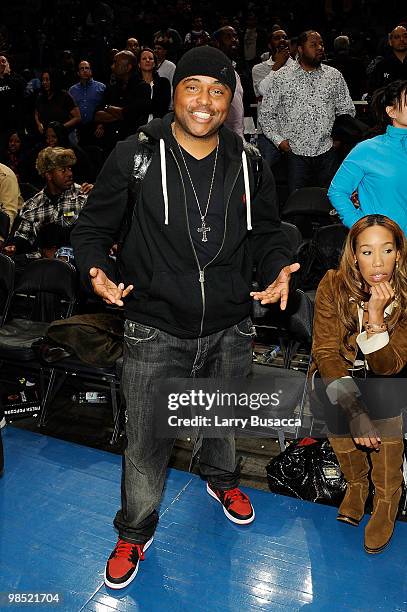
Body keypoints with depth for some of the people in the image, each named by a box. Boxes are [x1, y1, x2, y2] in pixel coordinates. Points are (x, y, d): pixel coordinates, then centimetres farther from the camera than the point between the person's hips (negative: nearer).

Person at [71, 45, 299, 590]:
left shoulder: (248, 165, 0)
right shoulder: (135, 157, -9)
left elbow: (266, 231, 12)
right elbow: (92, 227, -2)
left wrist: (278, 268, -9)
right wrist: (95, 270, -22)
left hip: (230, 330, 3)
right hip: (156, 333, -3)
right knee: (146, 443, 8)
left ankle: (222, 479, 60)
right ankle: (135, 533, 36)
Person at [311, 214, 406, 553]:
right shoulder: (334, 284, -18)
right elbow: (325, 352, -17)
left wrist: (376, 316, -36)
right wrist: (354, 410, -30)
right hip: (340, 370, 1)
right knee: (337, 406, -28)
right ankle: (356, 483, 0)